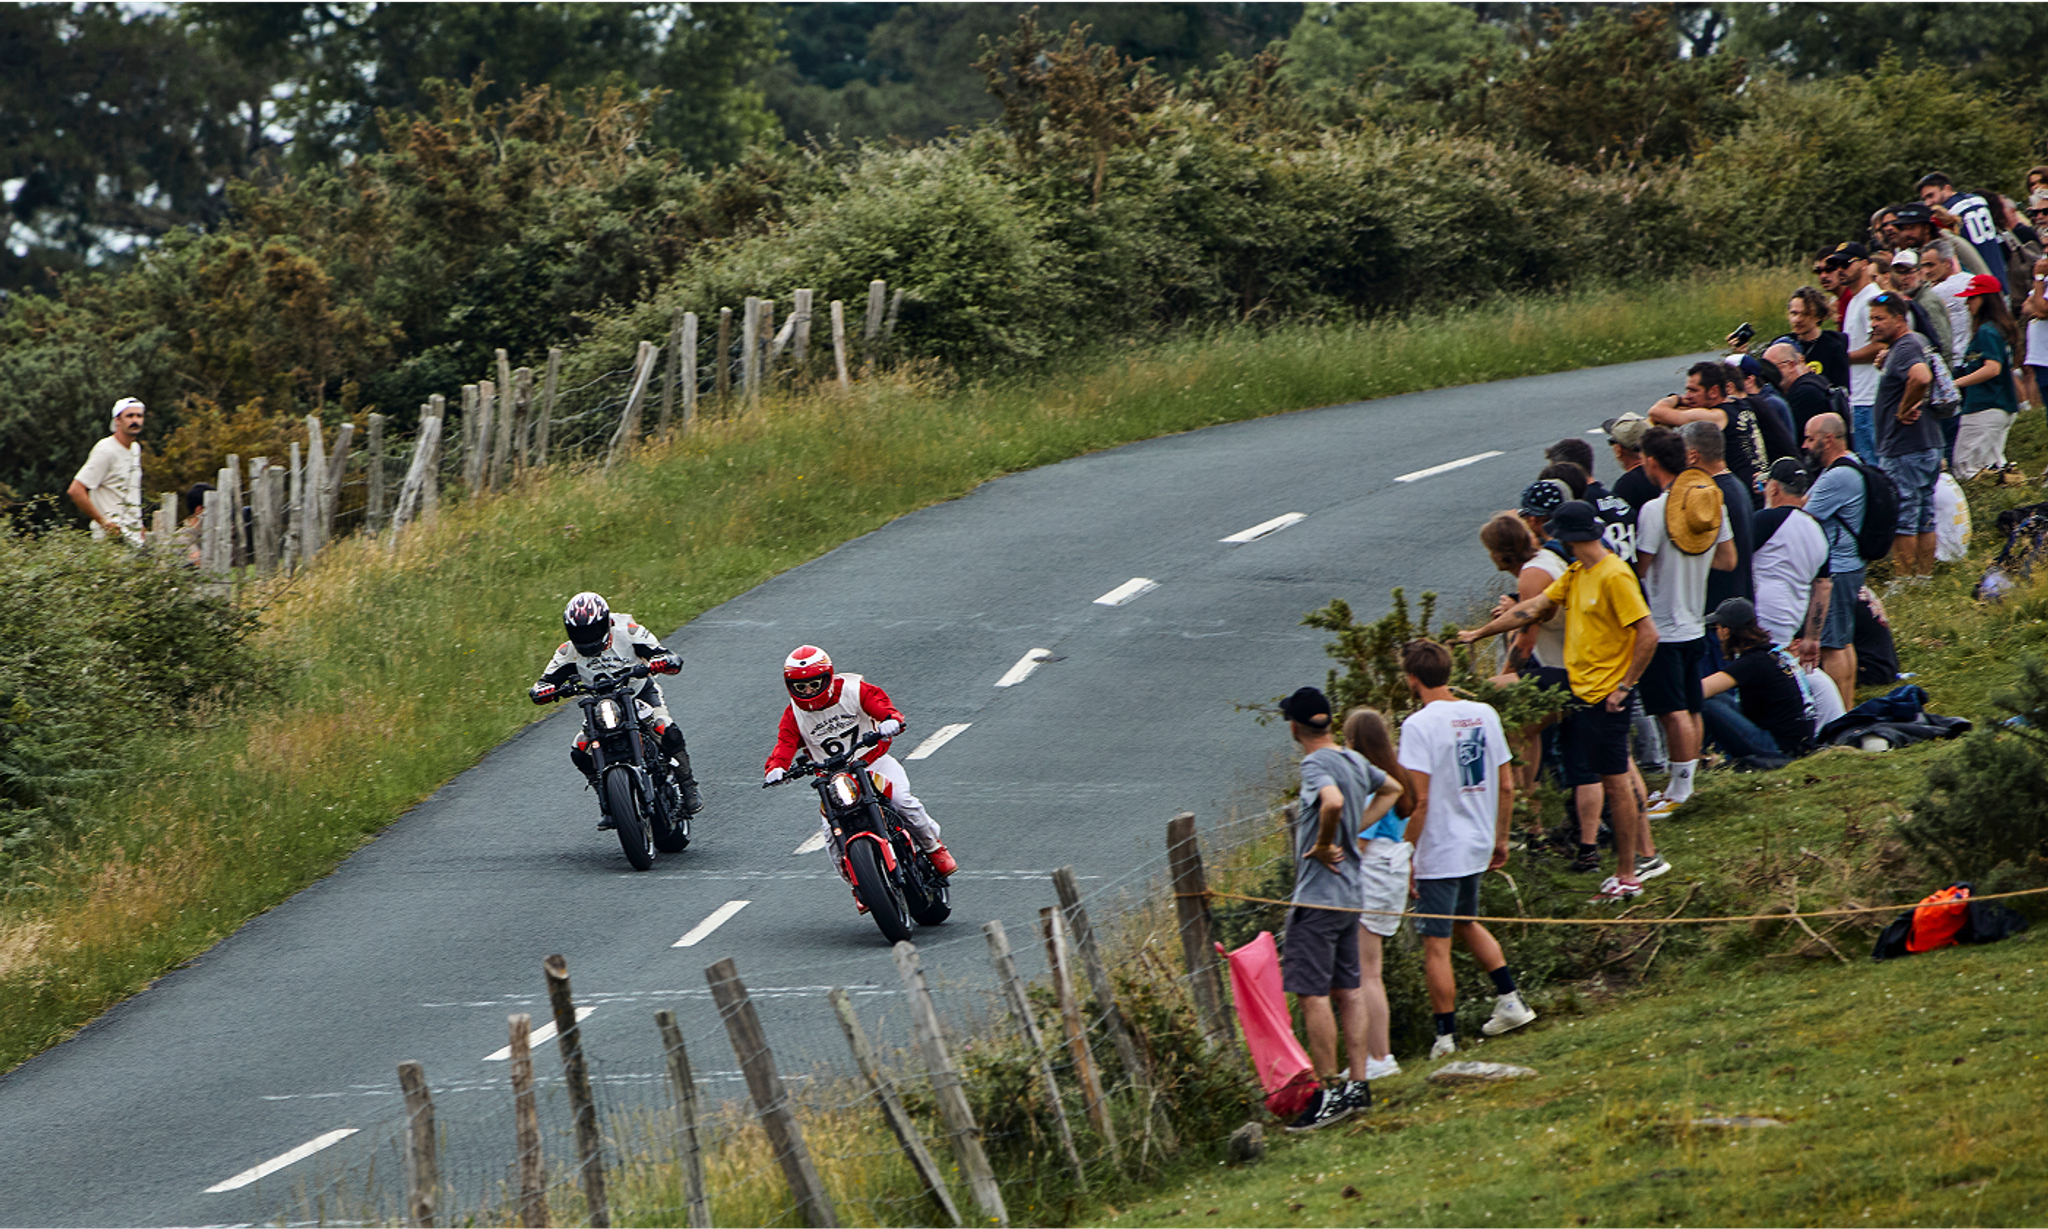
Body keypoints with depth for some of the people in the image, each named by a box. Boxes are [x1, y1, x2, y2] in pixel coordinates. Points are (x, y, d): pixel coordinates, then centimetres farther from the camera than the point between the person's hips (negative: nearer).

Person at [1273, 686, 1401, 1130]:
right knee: (1347, 989, 13)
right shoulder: (1356, 761, 10)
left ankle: (1331, 1092, -10)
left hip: (1318, 897, -9)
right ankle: (1358, 1084, 16)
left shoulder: (1317, 764, -16)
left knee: (1311, 992, -8)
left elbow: (1333, 801, -37)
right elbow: (1391, 789, 29)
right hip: (1351, 891, 9)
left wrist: (1323, 845, -20)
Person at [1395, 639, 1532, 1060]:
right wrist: (1500, 840, 20)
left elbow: (1419, 800, -20)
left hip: (1438, 852, -7)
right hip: (1478, 844, 7)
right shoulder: (1484, 715, 3)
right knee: (1465, 923, 27)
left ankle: (1446, 1035, 4)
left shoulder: (1419, 725, -17)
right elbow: (1505, 785, 9)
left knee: (1436, 944, 2)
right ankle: (1509, 999, 21)